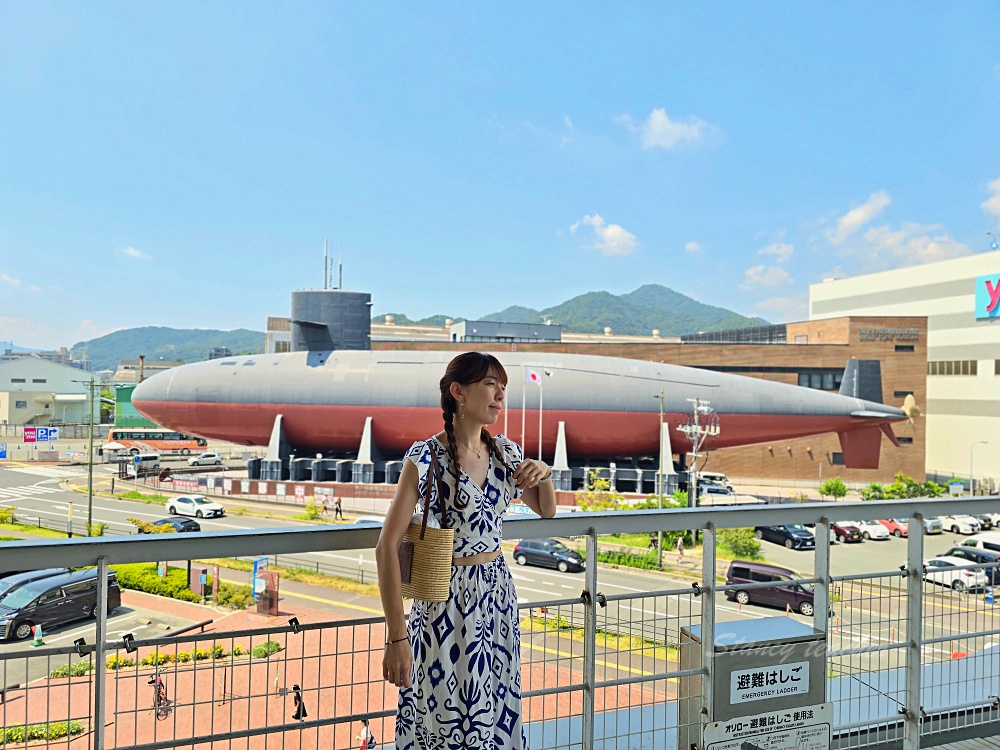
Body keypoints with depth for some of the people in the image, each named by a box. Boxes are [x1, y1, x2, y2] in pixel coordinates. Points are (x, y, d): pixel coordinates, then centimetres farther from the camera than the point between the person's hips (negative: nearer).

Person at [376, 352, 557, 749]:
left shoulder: (505, 451, 2)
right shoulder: (426, 456, -17)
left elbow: (546, 510, 15)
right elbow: (387, 546, -20)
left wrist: (544, 473, -6)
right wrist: (396, 636, -22)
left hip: (499, 596, 6)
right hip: (449, 602, -6)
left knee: (499, 714, 17)